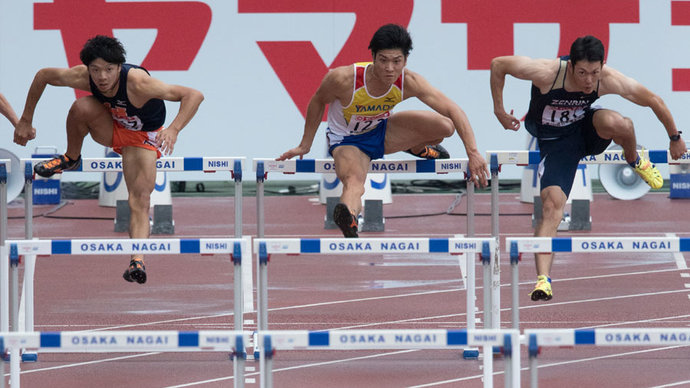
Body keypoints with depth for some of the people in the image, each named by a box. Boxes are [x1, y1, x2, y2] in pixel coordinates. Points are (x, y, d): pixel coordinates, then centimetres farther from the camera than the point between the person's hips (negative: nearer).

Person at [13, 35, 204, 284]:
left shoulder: (138, 83, -39)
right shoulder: (81, 77, -27)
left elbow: (194, 95, -40)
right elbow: (43, 76, -7)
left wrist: (174, 130, -53)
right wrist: (25, 121, -3)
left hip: (143, 137, -3)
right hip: (111, 129, 3)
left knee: (140, 200, -21)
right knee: (81, 107, -28)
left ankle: (137, 260, -26)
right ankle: (71, 159, -2)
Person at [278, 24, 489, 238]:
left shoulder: (409, 82, -26)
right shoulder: (343, 79, -32)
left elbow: (453, 111, -25)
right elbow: (318, 102, -10)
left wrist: (473, 153, -34)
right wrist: (305, 145, -2)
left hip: (382, 131, 4)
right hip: (347, 141, -4)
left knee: (445, 126, -13)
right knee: (354, 182, -38)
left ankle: (416, 148, 21)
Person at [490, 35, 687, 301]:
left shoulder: (609, 80, -25)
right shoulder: (547, 72, -31)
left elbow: (653, 101, -10)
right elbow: (497, 65, -18)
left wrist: (674, 137, 0)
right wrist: (499, 111, -11)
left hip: (585, 129, 1)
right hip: (554, 140, -1)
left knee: (616, 122, -34)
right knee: (551, 204, -21)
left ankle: (634, 160, 1)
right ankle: (543, 279, -24)